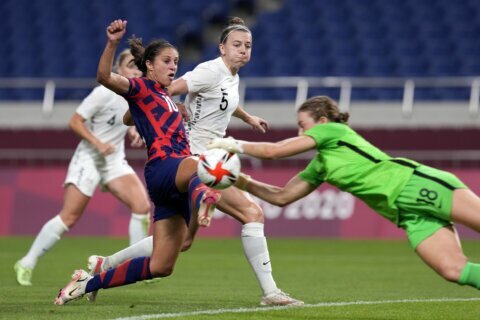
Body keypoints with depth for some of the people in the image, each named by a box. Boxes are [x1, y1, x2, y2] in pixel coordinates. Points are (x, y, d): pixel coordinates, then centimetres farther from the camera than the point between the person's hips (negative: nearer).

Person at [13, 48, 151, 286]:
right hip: (88, 159, -6)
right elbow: (75, 122, -14)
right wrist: (98, 143, -24)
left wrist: (132, 132, 2)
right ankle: (26, 264, 6)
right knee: (69, 218, -7)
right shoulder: (105, 93, -18)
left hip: (115, 161, 6)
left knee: (142, 206, -13)